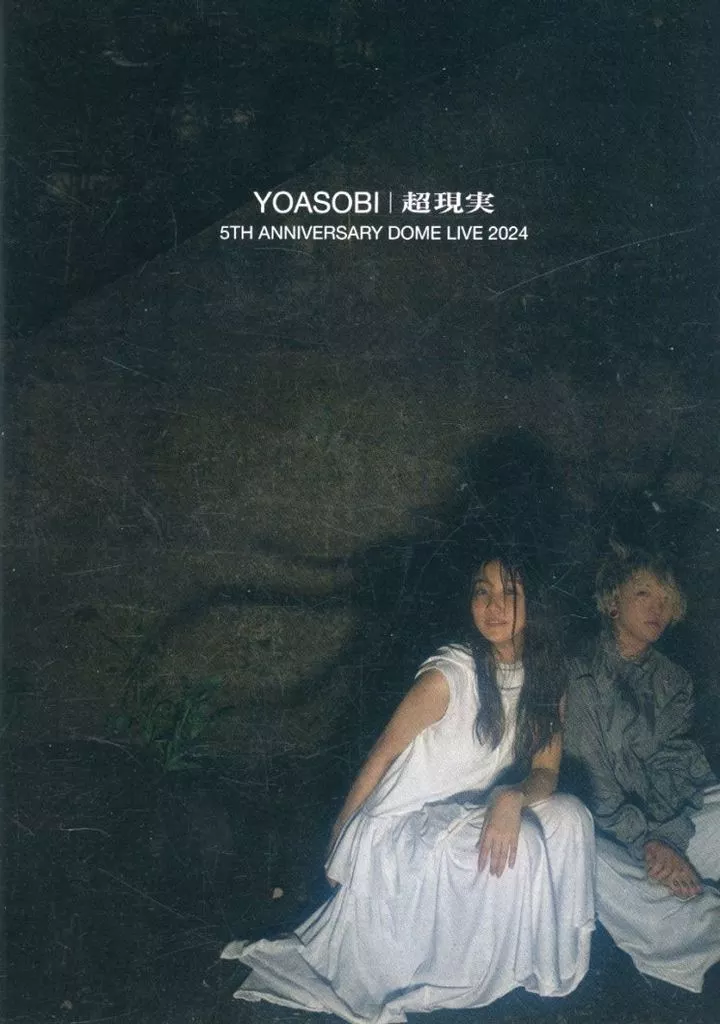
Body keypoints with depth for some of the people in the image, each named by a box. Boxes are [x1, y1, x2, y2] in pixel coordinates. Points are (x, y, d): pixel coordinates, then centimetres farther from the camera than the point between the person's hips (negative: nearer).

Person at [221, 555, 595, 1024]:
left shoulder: (545, 682, -2)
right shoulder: (448, 675, -22)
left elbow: (546, 771, -4)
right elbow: (381, 756, -13)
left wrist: (514, 798, -28)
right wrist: (340, 843, -6)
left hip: (465, 813, 6)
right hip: (400, 825, -6)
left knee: (568, 814, -16)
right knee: (522, 845, -27)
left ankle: (540, 962, 1)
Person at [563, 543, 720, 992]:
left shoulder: (674, 681, 16)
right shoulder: (581, 678, 2)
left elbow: (675, 762, 0)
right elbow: (590, 774, -6)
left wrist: (669, 838, -18)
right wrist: (645, 841, -19)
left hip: (676, 816, 3)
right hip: (609, 827, -3)